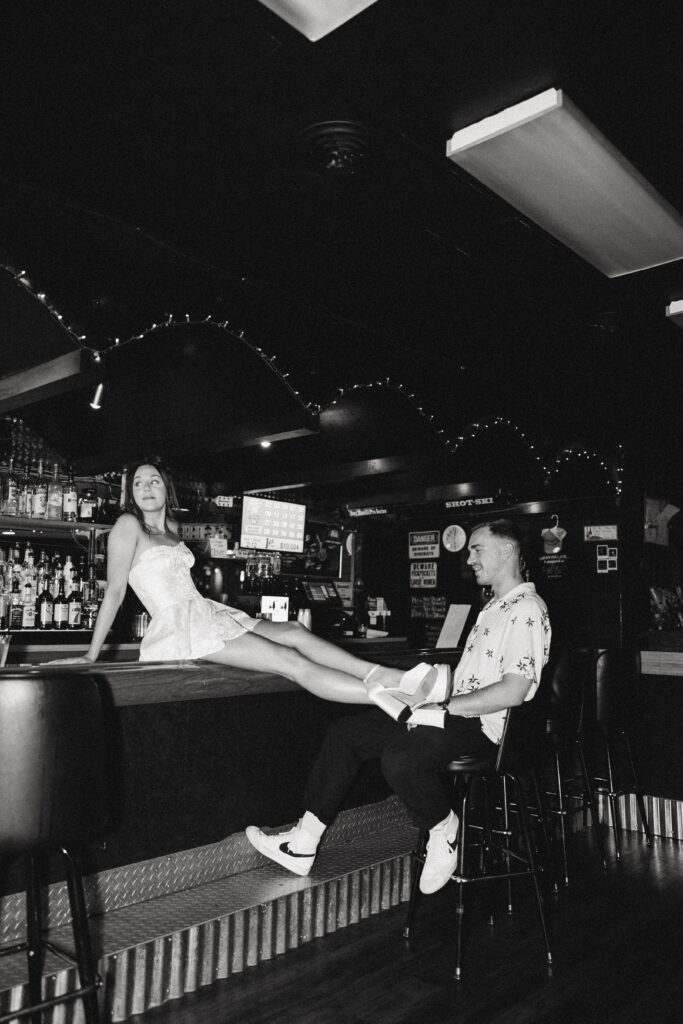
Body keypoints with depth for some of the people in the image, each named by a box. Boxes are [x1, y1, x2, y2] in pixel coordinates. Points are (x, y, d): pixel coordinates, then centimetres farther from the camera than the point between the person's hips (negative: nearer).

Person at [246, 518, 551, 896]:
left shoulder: (527, 610, -12)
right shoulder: (494, 607, 21)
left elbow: (513, 691, -22)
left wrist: (444, 707, -19)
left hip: (486, 726, -10)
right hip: (459, 715, 10)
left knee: (400, 757, -35)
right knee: (344, 732, 0)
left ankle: (445, 830, -5)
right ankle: (302, 845, 0)